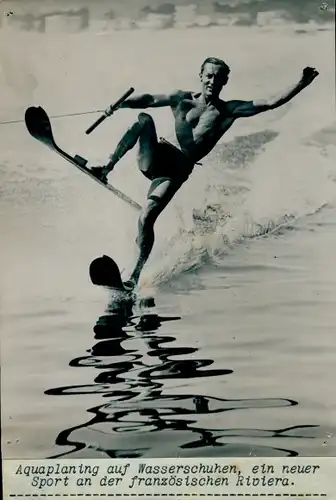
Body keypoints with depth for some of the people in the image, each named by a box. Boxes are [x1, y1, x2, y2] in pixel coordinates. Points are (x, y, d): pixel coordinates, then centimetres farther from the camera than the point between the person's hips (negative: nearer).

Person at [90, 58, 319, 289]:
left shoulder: (229, 110, 4)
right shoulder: (183, 99, 9)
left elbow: (271, 103, -3)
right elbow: (150, 100, 8)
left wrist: (302, 84, -12)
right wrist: (119, 105, -6)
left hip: (176, 170, -2)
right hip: (154, 160, 2)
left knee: (146, 217, -18)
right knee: (144, 119, -21)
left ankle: (136, 275, -5)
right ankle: (108, 167, -19)